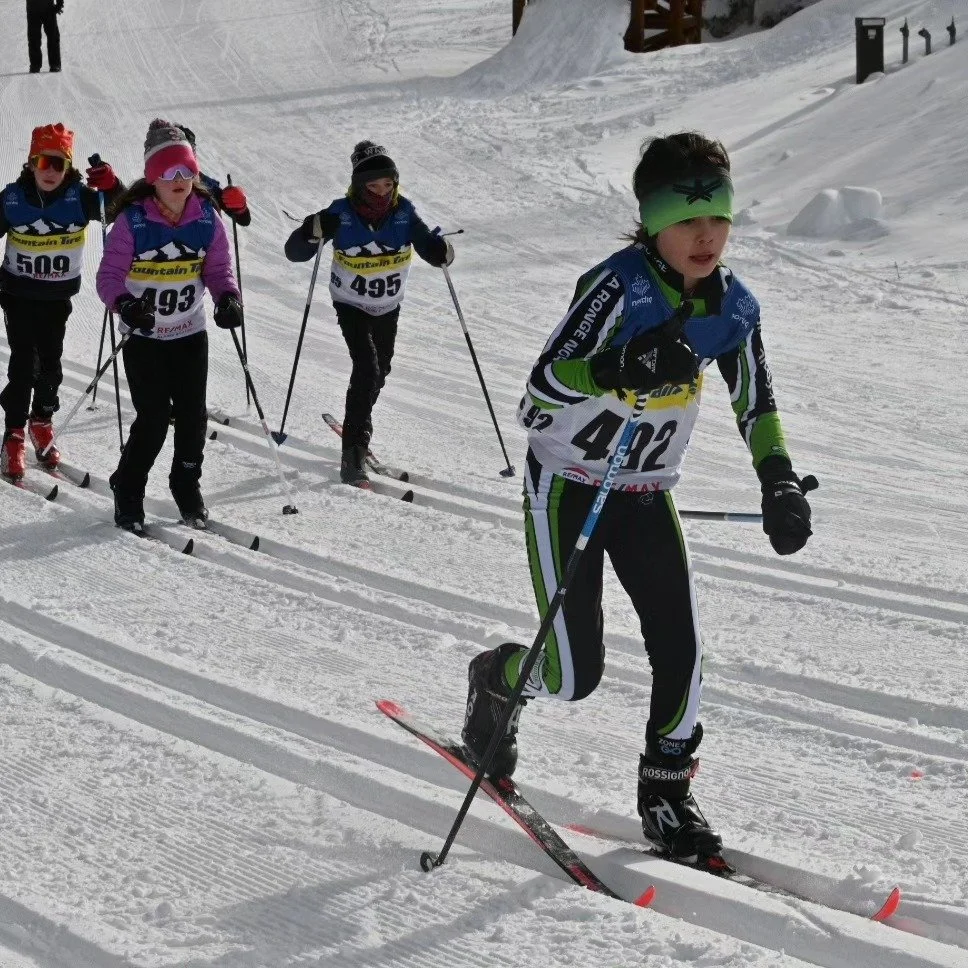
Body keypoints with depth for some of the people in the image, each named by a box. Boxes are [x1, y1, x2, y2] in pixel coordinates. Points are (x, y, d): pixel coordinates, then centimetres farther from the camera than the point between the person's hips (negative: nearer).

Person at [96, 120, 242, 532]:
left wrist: (228, 298, -18)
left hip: (190, 333, 4)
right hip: (144, 336, -3)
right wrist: (124, 303, -35)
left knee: (193, 415, 3)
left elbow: (218, 267, 3)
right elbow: (109, 274, -15)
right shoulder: (133, 219, -15)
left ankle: (187, 486, 26)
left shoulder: (206, 217, -4)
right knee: (153, 419, -8)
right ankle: (128, 494, 12)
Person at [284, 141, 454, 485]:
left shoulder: (404, 212, -18)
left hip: (388, 308, 4)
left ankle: (358, 426, 49)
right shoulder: (342, 214, -24)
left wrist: (440, 250, -41)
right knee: (367, 369, -22)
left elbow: (428, 245, -17)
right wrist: (315, 232, -46)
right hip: (351, 306, -4)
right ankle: (354, 451, -19)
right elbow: (295, 252, -24)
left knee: (378, 373, 21)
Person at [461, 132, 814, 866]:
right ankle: (495, 678, 27)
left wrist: (779, 481, -4)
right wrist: (624, 368, -46)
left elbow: (756, 403, 10)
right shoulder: (620, 285, -24)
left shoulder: (733, 307, -5)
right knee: (575, 674, -8)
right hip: (567, 486, -5)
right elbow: (543, 382, -30)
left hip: (647, 494, 5)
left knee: (681, 646, -7)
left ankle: (667, 788, 15)